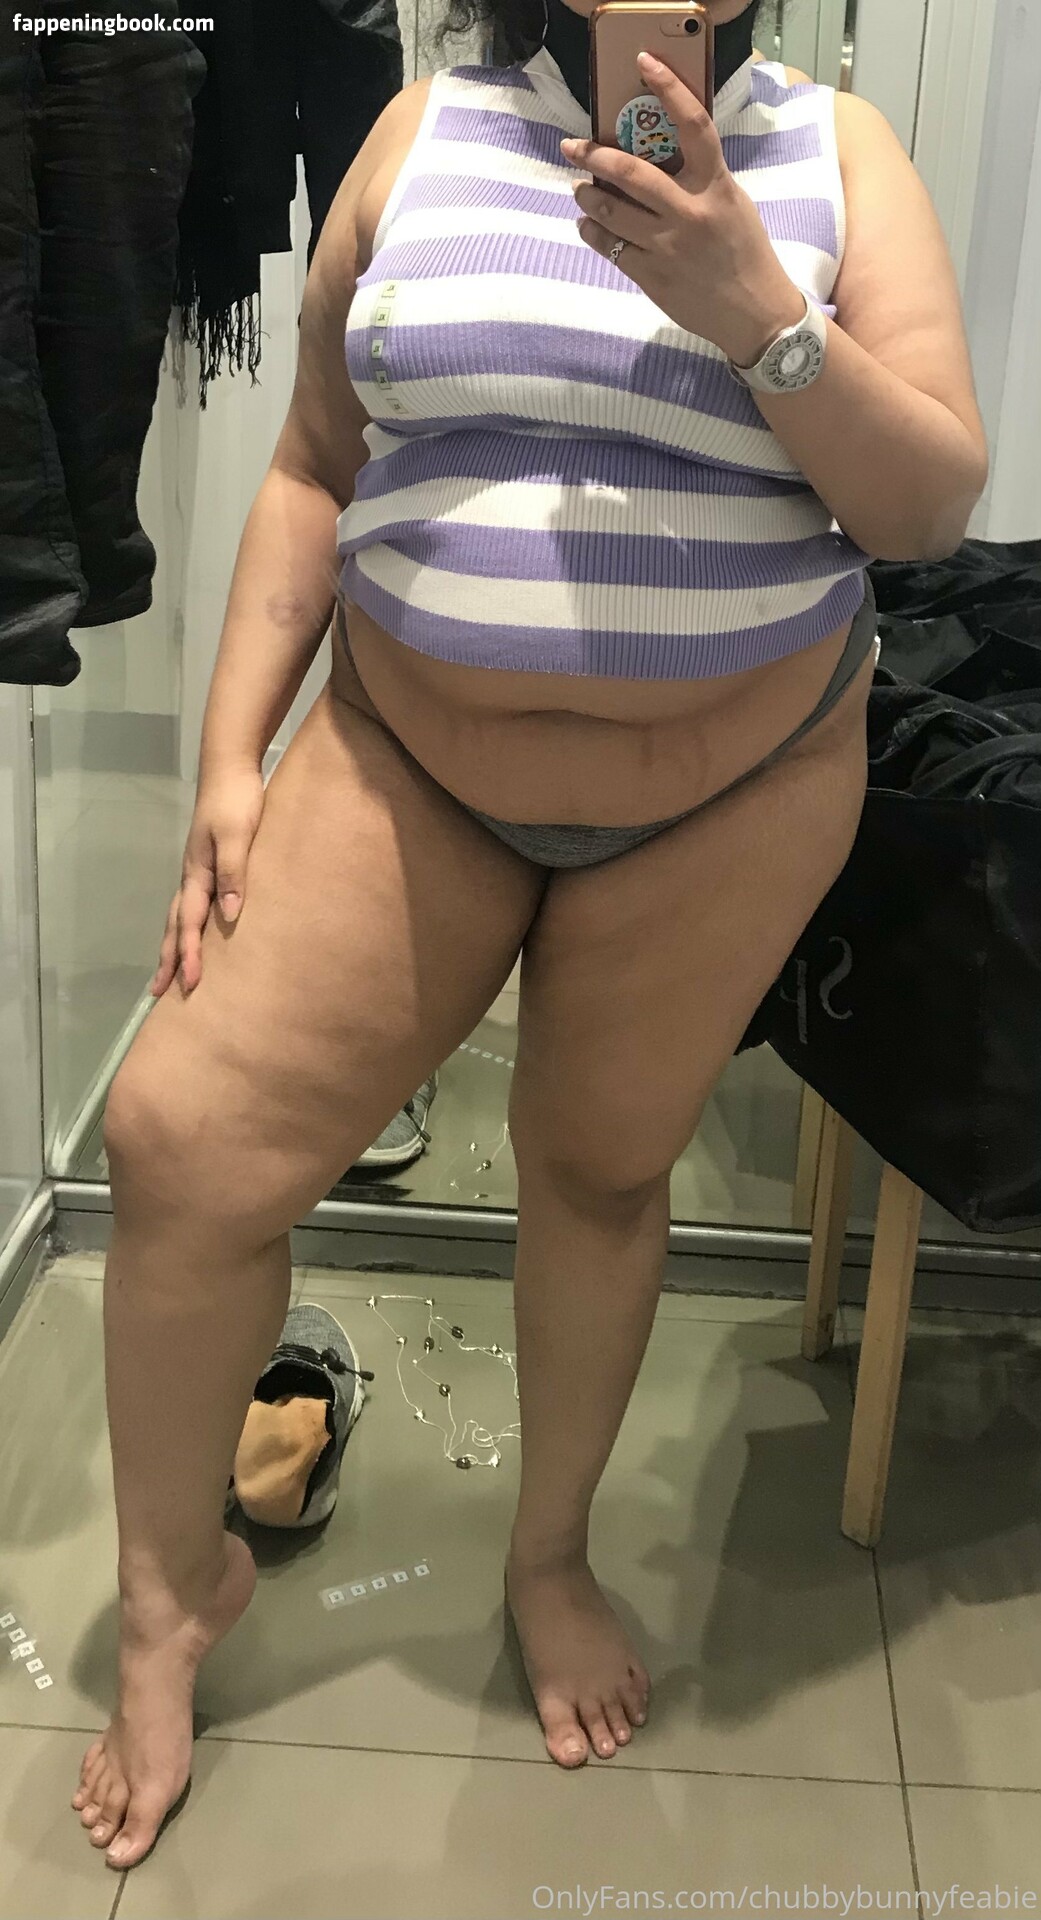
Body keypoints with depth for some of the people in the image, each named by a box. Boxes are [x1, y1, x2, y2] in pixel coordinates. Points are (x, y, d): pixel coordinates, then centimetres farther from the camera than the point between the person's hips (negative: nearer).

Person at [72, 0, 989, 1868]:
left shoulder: (838, 155, -2)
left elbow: (931, 503, -9)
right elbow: (314, 469, 4)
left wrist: (754, 309, -24)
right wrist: (231, 755, -1)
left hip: (729, 794, -1)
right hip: (409, 761, 1)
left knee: (602, 1171, 12)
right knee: (179, 1137, -6)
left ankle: (552, 1558, 39)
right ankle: (172, 1583, 19)